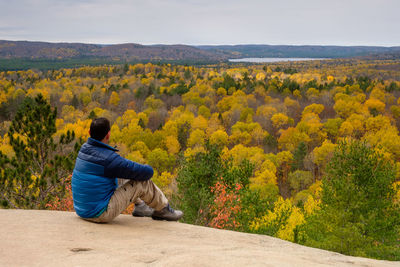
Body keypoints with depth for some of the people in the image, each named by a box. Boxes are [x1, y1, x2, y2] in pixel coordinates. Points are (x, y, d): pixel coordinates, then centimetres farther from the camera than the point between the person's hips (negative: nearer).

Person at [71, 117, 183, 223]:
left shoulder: (84, 149, 3)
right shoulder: (108, 159, -21)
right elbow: (147, 172, -15)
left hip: (82, 211, 9)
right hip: (100, 214, -9)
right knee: (143, 182, -4)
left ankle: (140, 206, 33)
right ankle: (163, 210, 20)